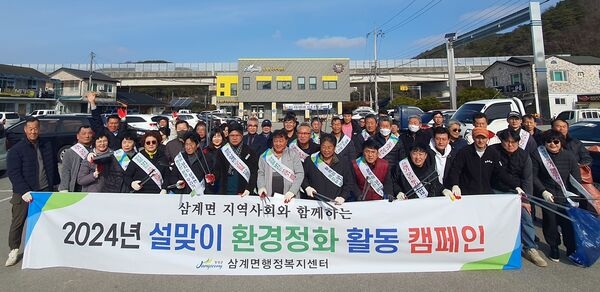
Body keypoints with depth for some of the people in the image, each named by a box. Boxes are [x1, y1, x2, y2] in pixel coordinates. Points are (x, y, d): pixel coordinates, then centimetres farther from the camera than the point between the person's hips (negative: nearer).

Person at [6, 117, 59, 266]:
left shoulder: (47, 146, 6)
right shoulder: (16, 149, -6)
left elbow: (54, 166, 13)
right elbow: (13, 173, -11)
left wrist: (55, 184, 9)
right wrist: (24, 191, -21)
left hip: (45, 191, 3)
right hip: (24, 193, -3)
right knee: (18, 222, 5)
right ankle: (14, 250, 21)